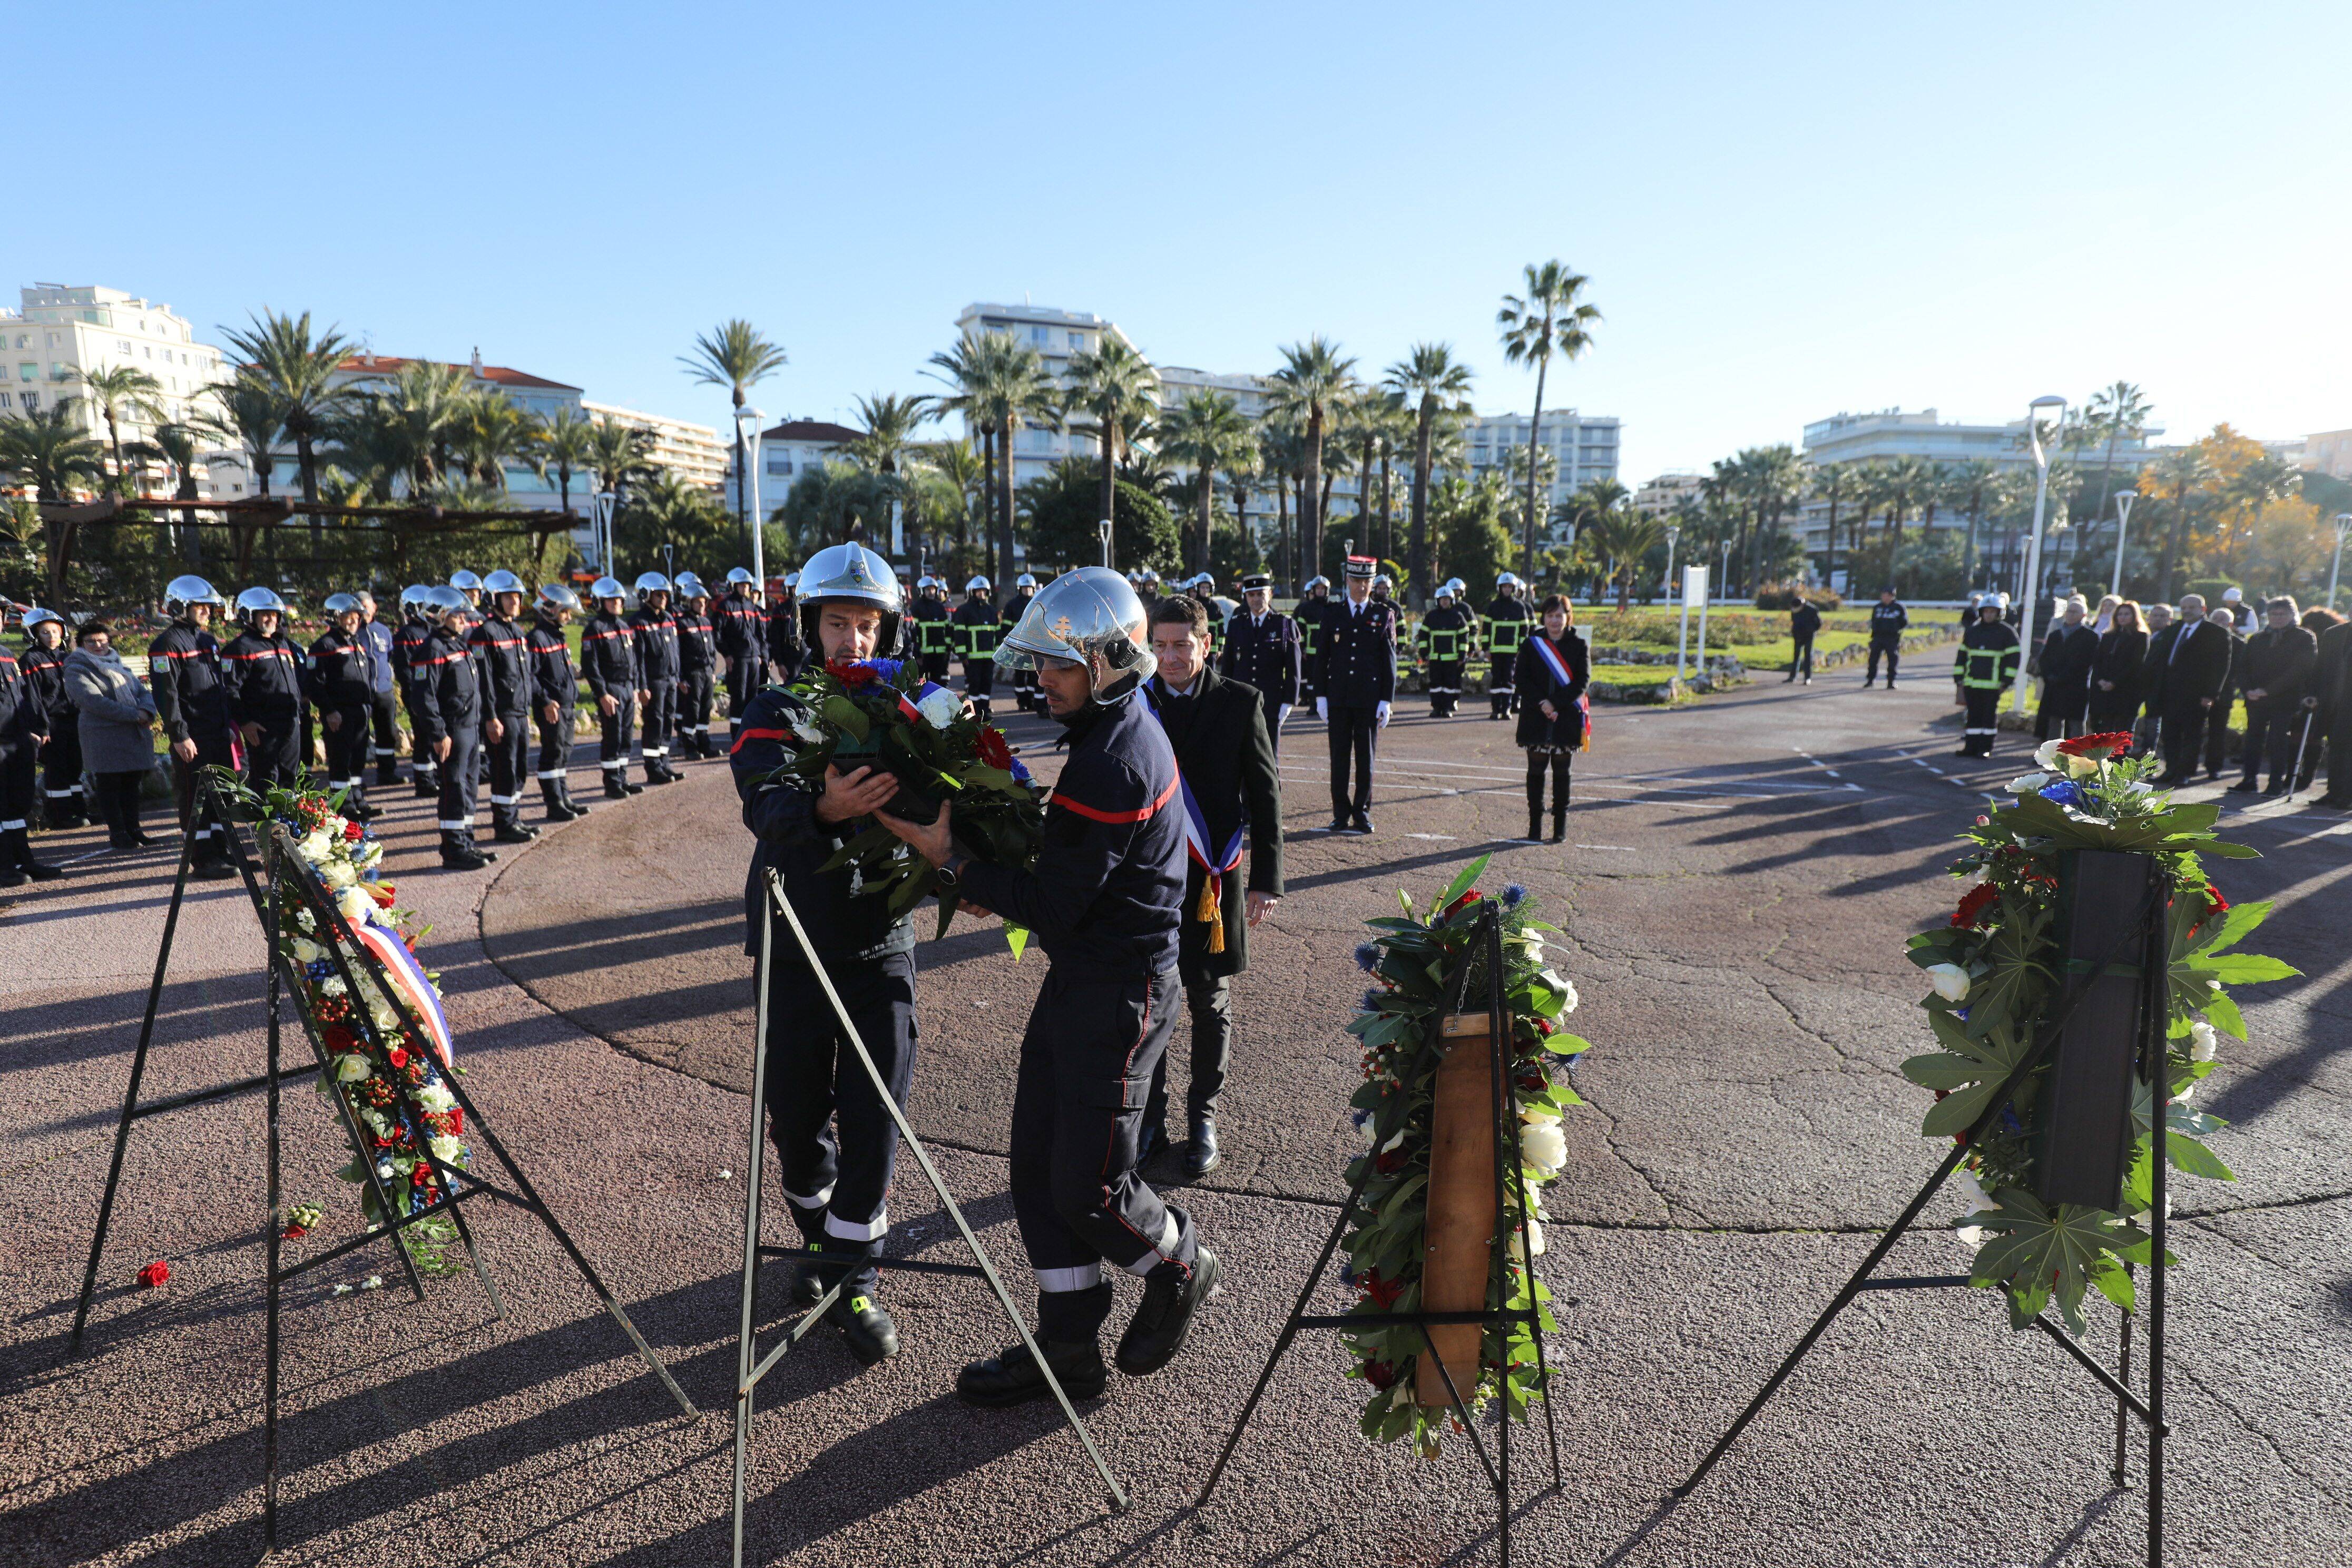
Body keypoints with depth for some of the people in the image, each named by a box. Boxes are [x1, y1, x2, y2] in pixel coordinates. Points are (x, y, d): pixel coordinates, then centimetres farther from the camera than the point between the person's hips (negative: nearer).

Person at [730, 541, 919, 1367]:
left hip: (882, 949, 0)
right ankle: (817, 1236, 37)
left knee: (873, 1122, 0)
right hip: (795, 949, 0)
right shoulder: (774, 714, -4)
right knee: (798, 1118, 11)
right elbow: (765, 809, -24)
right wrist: (824, 808, -46)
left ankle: (855, 1282, 16)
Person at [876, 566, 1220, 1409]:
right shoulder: (1126, 725, 9)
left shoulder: (1113, 763, -24)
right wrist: (993, 885, 5)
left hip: (1118, 994, -10)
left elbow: (1055, 906, -22)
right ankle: (1067, 1346, 25)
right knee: (1039, 1163, 12)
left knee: (1087, 1188, 1)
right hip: (1081, 978, 10)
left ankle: (1180, 1268, 30)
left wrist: (951, 860, -14)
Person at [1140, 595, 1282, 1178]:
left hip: (1213, 879, -1)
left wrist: (1265, 879, -5)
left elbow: (1265, 794, 0)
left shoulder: (1241, 702, -2)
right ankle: (1150, 1121, 21)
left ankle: (1203, 1119, 25)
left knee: (1210, 1002, 10)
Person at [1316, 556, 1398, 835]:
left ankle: (1362, 814, 13)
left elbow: (1390, 661, 2)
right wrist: (1321, 696, 1)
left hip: (1369, 700, -1)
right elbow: (1322, 658, 7)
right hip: (1338, 699, 1)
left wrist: (1386, 701, -4)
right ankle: (1341, 815, 11)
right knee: (1339, 757, 4)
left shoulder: (1384, 615, 3)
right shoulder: (1332, 615, 6)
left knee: (1366, 758, 4)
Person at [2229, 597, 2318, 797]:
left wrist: (2268, 690, -17)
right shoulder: (2257, 639, 14)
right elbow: (2243, 667, 11)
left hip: (2286, 700, -4)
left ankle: (2277, 783, 2)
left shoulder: (2305, 638, 0)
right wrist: (2249, 689, -8)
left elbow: (2298, 670, -10)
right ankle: (2250, 781, 10)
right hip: (2256, 699, 4)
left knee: (2278, 741, -5)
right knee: (2254, 740, 5)